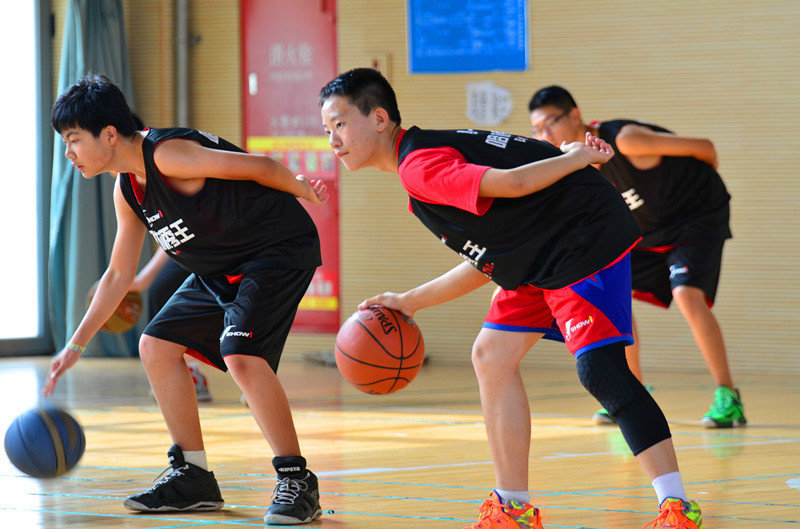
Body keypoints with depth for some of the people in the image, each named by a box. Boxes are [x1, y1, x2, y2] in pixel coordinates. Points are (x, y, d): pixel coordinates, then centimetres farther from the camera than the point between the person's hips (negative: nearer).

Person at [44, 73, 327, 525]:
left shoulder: (167, 154, -25)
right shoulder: (128, 191, 5)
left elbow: (258, 166, -20)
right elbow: (119, 275, 14)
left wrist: (302, 191, -3)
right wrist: (77, 345, 13)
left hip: (280, 251, -10)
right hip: (222, 269, 10)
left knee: (242, 357, -27)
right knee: (158, 345, 10)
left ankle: (298, 483, -16)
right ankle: (194, 478, 17)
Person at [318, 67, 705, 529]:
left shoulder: (420, 166, -17)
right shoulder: (429, 158, 16)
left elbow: (510, 183, -27)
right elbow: (487, 262, 18)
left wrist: (579, 158, -13)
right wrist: (411, 301, 20)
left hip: (588, 237, -11)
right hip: (543, 257, 11)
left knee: (600, 370, -18)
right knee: (492, 356, 8)